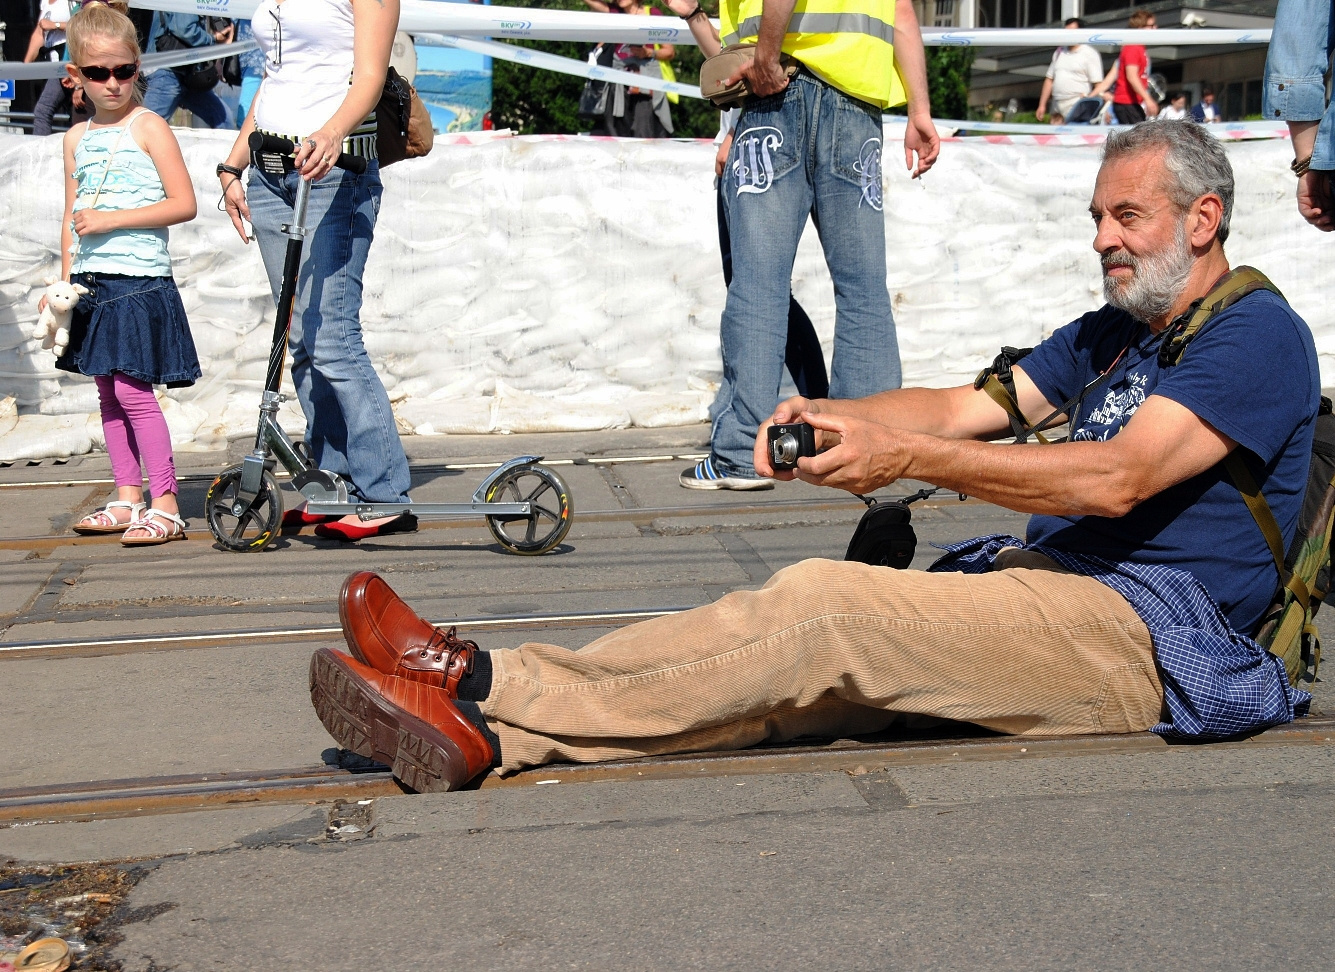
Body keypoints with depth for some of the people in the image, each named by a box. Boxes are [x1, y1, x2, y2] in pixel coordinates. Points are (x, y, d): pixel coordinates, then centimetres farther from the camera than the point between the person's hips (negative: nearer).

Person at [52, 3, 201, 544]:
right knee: (109, 394, 10)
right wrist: (65, 280, 12)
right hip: (91, 282, 7)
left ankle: (165, 507, -8)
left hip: (138, 280, -7)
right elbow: (71, 218, 19)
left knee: (132, 390, -11)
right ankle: (128, 499, 18)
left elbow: (184, 205, -11)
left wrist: (110, 219, -15)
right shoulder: (77, 139, 13)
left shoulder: (148, 127, -5)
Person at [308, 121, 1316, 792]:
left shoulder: (1260, 334, -4)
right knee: (799, 613, -15)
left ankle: (485, 690, -26)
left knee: (826, 603, -25)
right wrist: (829, 417, -3)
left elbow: (1116, 480, -18)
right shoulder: (1111, 332, 24)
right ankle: (486, 724, -26)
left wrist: (905, 453, -21)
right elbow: (968, 405, 18)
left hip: (1148, 633, -8)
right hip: (1047, 581, 8)